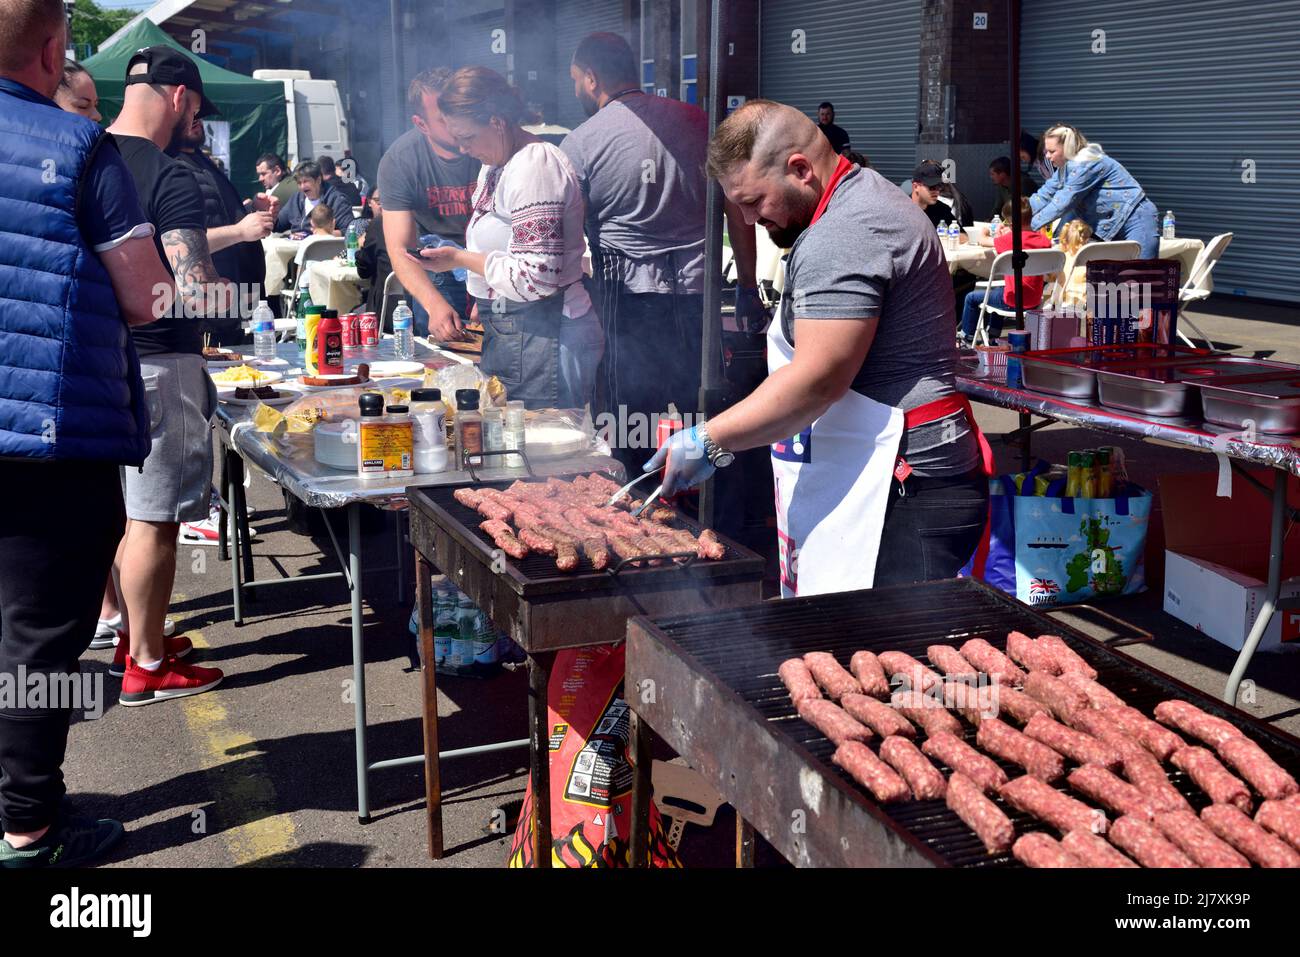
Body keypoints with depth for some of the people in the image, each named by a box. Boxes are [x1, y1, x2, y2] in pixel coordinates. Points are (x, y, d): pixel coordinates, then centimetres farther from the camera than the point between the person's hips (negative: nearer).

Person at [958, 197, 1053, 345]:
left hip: (1013, 301, -7)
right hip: (1035, 300, 7)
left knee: (971, 297, 15)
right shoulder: (1043, 240, -2)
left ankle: (966, 339, 29)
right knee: (996, 290, 37)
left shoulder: (1010, 239, -18)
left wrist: (997, 234, 19)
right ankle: (992, 336, 48)